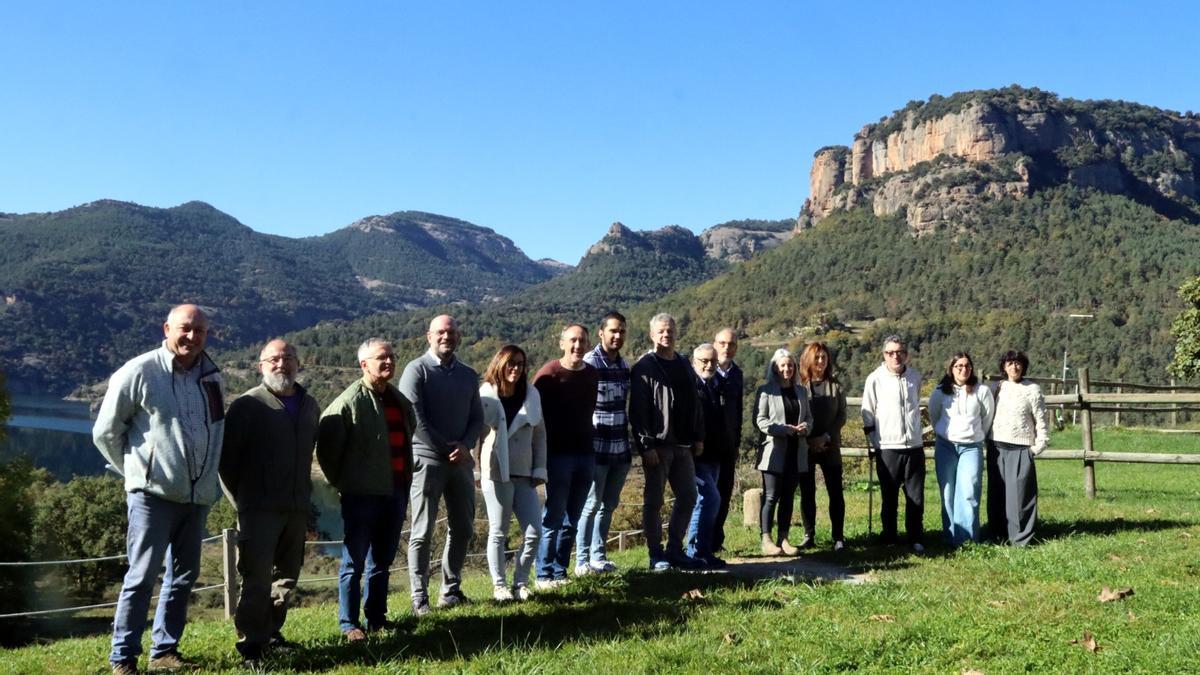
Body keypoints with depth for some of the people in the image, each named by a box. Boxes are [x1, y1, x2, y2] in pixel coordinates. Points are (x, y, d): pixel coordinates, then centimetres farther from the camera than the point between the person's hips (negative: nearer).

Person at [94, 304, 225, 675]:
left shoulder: (213, 377, 7)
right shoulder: (139, 372, -9)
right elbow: (106, 432, -1)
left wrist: (207, 476, 14)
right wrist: (137, 470, 6)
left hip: (199, 495, 6)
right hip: (154, 493, -6)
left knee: (184, 575, 12)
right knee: (142, 575, -3)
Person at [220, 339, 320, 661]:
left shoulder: (310, 406, 11)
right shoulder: (247, 405, -6)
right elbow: (227, 456, -6)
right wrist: (240, 500, -4)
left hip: (297, 509, 6)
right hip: (259, 509, -5)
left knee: (287, 576, 13)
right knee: (257, 579, -5)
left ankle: (271, 632, 27)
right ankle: (251, 644, 5)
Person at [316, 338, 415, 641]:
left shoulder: (400, 400, 12)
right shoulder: (350, 401, -11)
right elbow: (327, 444, -11)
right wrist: (338, 482, -3)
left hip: (395, 491, 7)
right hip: (362, 493, -7)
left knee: (382, 560, 15)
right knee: (354, 561, 2)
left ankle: (377, 618, 25)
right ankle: (349, 624, 11)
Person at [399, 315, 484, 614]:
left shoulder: (468, 375, 12)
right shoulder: (417, 370, -6)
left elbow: (477, 418, 11)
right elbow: (414, 418, -12)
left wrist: (465, 446, -8)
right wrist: (445, 448, -11)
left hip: (461, 461, 6)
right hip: (427, 459, -6)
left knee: (462, 529, 11)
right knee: (422, 533, -2)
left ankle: (451, 590, 23)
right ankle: (419, 598, 6)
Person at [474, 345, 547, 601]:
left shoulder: (531, 395, 8)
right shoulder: (485, 397, -4)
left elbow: (539, 434, 11)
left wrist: (539, 469, 6)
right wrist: (476, 471, -6)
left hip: (524, 474, 4)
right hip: (495, 475, -4)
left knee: (534, 532, 0)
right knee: (498, 533, 3)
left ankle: (520, 582, 15)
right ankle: (499, 585, 16)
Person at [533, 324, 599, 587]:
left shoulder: (591, 374, 10)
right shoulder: (549, 374, -7)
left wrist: (591, 447, 15)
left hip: (585, 454, 6)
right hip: (558, 454, -6)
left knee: (572, 518, 9)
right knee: (554, 516, -4)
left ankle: (560, 570, 16)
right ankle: (545, 575, 3)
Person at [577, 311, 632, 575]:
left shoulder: (624, 365, 13)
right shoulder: (589, 364, -9)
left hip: (620, 448, 7)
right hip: (597, 447, -7)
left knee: (609, 504, 11)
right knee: (591, 504, -3)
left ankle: (598, 557, 21)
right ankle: (583, 561, 4)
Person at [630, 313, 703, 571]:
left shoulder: (684, 365, 14)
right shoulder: (645, 367, -7)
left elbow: (695, 404, 18)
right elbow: (638, 410, -12)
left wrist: (698, 437, 12)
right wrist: (646, 445, -17)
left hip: (682, 444, 7)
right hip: (657, 446, -7)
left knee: (688, 497, 9)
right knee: (654, 501, 2)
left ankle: (675, 550, 20)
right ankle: (656, 554, 10)